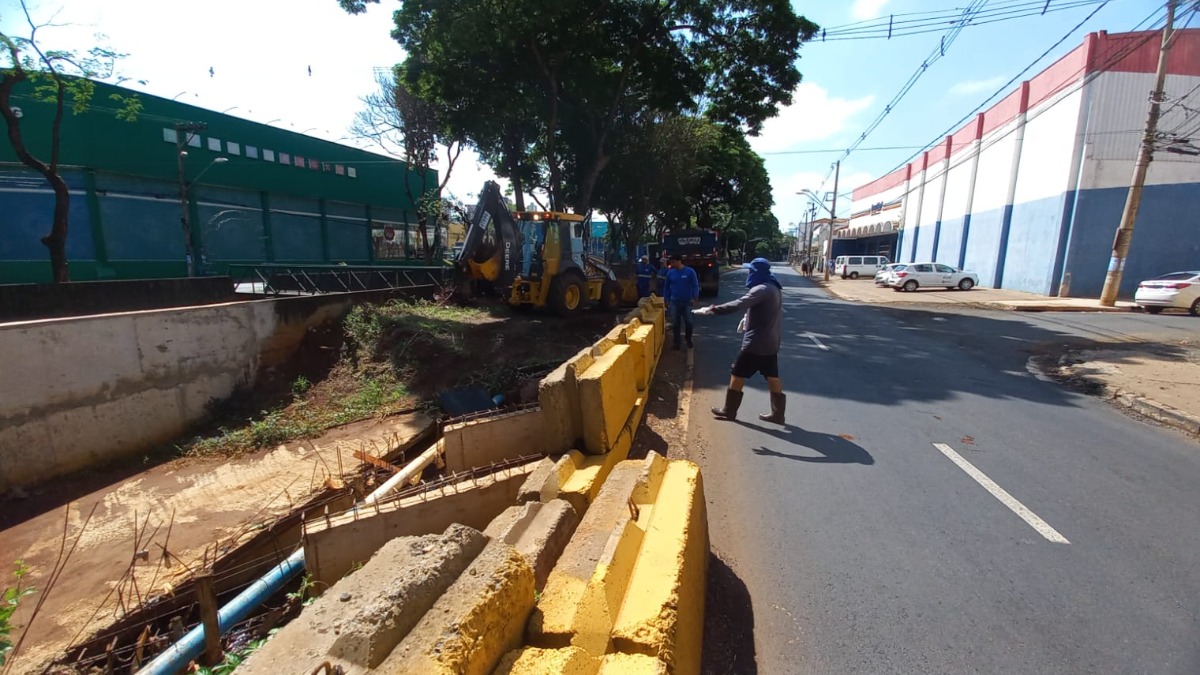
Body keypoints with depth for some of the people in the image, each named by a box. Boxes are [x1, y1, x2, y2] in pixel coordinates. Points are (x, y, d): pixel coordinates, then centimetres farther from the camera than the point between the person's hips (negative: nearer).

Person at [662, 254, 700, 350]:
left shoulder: (690, 271, -5)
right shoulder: (670, 272, 3)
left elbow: (695, 285, -4)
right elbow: (666, 287, 10)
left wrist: (695, 298, -13)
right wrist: (666, 300, 7)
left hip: (687, 302, -2)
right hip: (674, 302, 2)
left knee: (688, 322, 5)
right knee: (676, 323, 4)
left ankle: (689, 341, 24)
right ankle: (676, 342, 13)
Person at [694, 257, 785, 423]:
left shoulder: (761, 289, -21)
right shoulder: (773, 288, 11)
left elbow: (737, 305, -32)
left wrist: (712, 309, -32)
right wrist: (748, 317, 11)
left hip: (756, 342, -9)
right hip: (771, 342, 9)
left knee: (737, 374, 2)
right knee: (772, 376, 13)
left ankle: (729, 411, 11)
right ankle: (777, 413, 19)